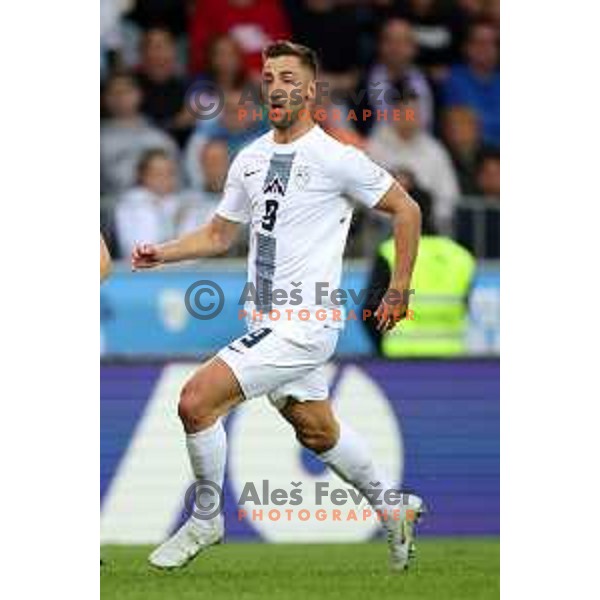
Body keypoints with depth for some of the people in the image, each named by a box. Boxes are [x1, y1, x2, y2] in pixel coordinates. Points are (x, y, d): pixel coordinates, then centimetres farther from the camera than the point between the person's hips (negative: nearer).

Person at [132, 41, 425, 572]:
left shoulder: (335, 158, -10)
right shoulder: (250, 160, 11)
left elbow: (406, 210, -2)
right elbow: (219, 235, 20)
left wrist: (398, 291, -3)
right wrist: (161, 254, 4)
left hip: (306, 325, -8)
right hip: (266, 322, 8)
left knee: (196, 401, -17)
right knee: (317, 431, 19)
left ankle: (205, 523, 0)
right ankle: (395, 507, 39)